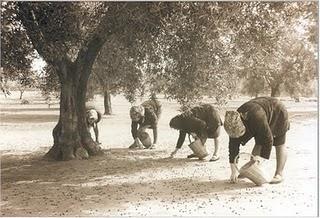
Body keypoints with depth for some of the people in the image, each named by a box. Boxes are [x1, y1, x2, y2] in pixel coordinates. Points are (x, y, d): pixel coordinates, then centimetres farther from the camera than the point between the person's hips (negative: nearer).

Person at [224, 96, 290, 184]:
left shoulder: (257, 118, -46)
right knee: (258, 144, 0)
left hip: (278, 113, -5)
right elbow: (233, 146, -20)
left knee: (279, 144, 0)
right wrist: (234, 171, -21)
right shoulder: (235, 122, -25)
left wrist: (263, 160, -30)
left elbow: (268, 140, -36)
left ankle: (279, 174, 6)